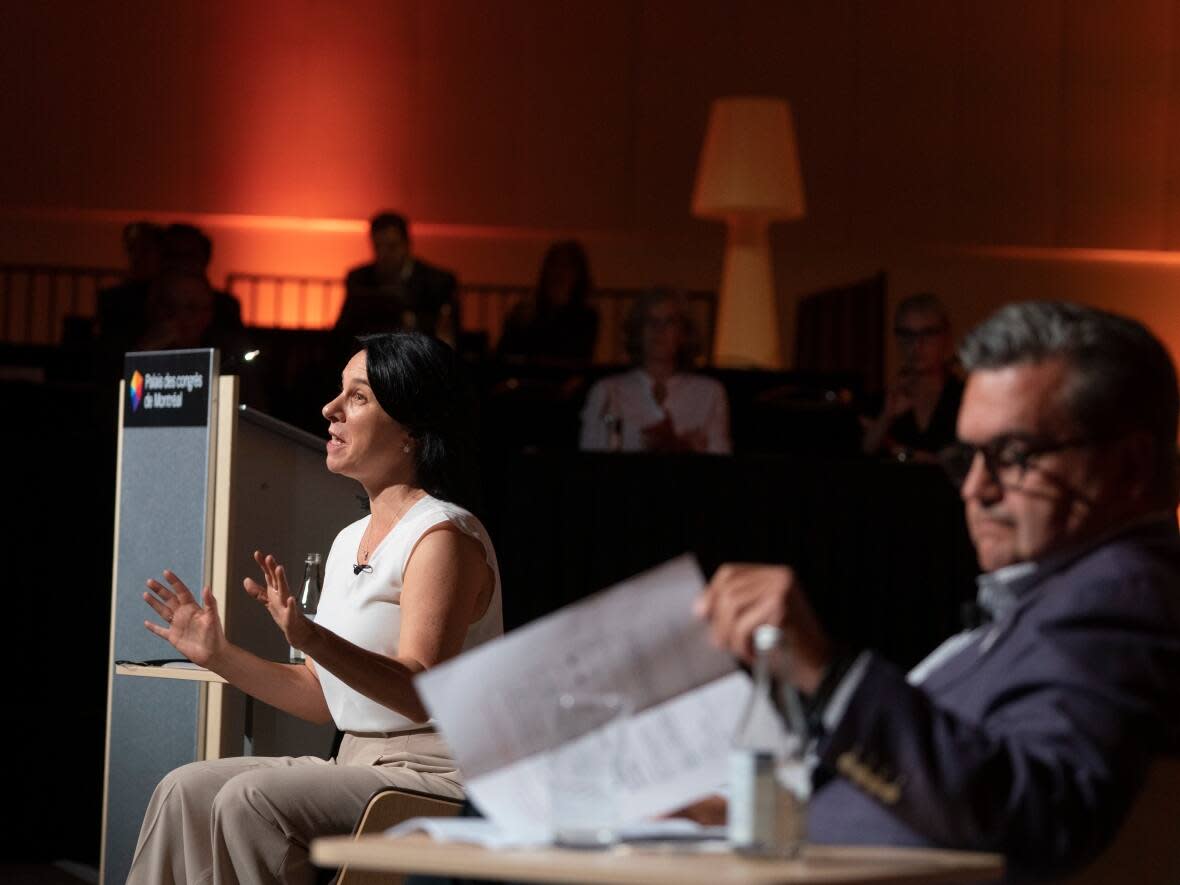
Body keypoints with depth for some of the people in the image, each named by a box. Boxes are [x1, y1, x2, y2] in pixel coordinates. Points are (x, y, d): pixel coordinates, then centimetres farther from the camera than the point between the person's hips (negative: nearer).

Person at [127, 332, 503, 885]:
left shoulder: (442, 536, -11)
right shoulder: (350, 542, 17)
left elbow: (422, 694, -24)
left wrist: (312, 639, -37)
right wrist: (217, 655, 13)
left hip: (432, 778, -9)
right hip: (358, 770, 9)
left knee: (251, 800, -26)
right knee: (185, 791, -6)